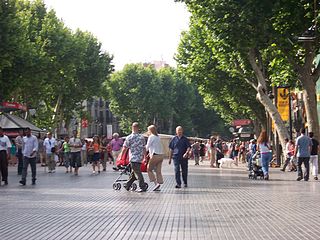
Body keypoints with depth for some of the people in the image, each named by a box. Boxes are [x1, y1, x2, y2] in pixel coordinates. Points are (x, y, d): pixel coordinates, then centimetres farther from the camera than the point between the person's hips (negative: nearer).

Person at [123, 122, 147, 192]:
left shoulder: (129, 137, -8)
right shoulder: (142, 137, 4)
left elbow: (124, 148, -6)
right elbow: (144, 148, 8)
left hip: (133, 158, -5)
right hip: (140, 158, 5)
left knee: (138, 173, -2)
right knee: (133, 173, 15)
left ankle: (143, 187, -4)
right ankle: (127, 185, 25)